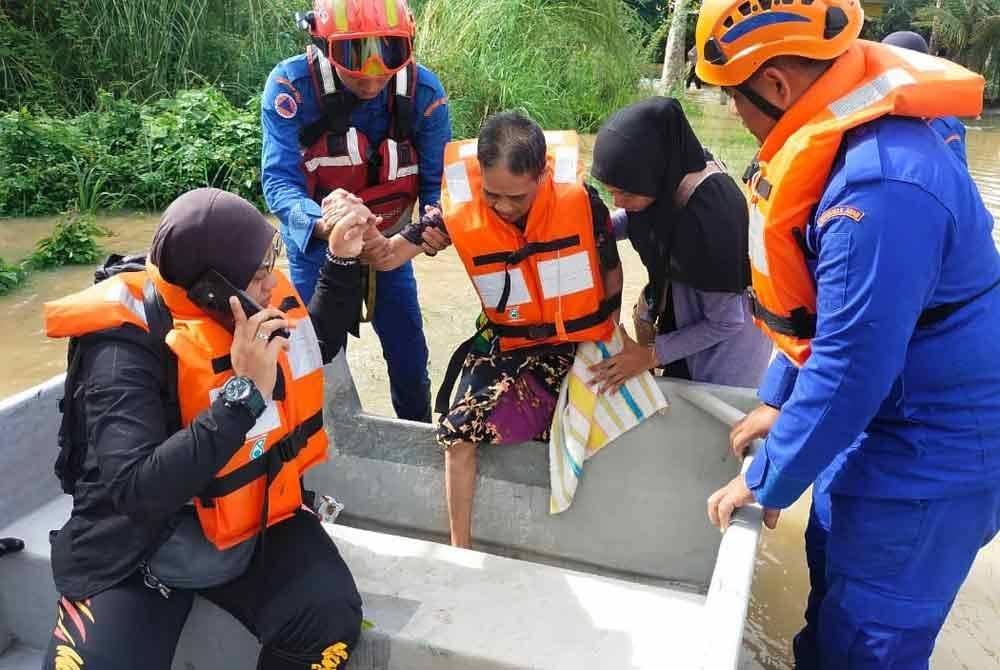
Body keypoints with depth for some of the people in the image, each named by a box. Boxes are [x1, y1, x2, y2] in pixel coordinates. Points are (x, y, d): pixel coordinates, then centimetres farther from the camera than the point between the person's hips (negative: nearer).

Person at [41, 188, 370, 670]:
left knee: (330, 617, -19)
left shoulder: (261, 299, -6)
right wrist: (244, 392, -37)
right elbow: (136, 489, -35)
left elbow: (322, 344, 16)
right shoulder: (127, 346, -24)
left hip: (257, 518, 4)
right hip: (139, 551, -3)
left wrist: (342, 262, 4)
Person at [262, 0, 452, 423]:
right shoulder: (292, 85, -25)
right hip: (316, 245, -2)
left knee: (409, 353, 9)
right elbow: (279, 182, -31)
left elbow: (438, 181, -18)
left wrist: (433, 226, -41)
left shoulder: (423, 90, -18)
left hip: (388, 243, 2)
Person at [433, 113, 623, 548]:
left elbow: (611, 271, -3)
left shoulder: (579, 198, -19)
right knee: (460, 431, -11)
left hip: (579, 342, 0)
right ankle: (459, 548, 5)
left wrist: (608, 339, 5)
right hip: (507, 344, 1)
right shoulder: (460, 210, -18)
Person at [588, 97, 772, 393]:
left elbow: (726, 322, -24)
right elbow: (637, 218, 6)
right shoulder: (671, 170, -17)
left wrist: (652, 355, -18)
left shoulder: (711, 218, -37)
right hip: (683, 317, 7)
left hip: (725, 345, -6)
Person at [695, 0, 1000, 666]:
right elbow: (816, 303, 9)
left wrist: (765, 483, -16)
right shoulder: (839, 138, -1)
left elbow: (849, 368, -29)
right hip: (878, 412, 9)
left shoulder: (880, 188, -33)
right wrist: (776, 401, 13)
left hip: (928, 451, -9)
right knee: (832, 569, 25)